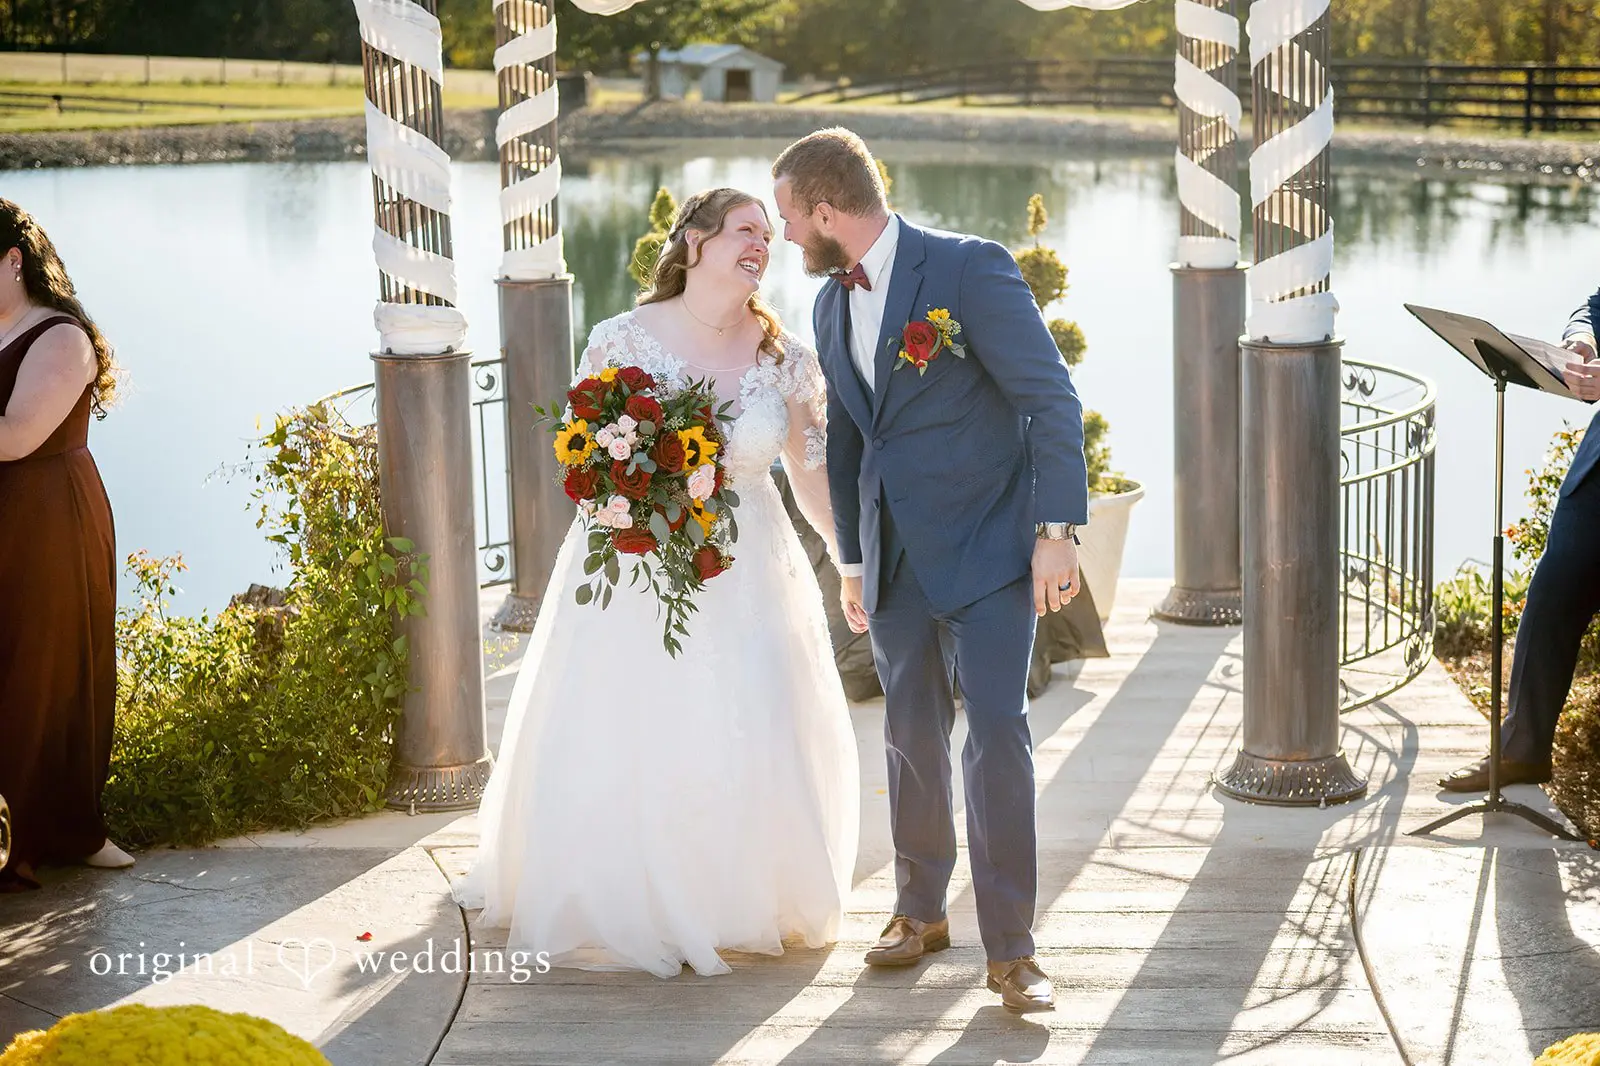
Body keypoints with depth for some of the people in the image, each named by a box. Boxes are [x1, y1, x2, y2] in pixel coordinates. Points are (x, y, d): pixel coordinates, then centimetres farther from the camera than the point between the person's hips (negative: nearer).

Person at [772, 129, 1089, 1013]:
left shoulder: (969, 269, -13)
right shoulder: (832, 307, 10)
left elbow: (1052, 400, -14)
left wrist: (1057, 529, -18)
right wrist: (851, 560, 23)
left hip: (985, 544, -6)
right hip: (897, 556, 6)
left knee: (996, 731, -10)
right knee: (911, 734, 12)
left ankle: (1009, 947, -3)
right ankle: (920, 910, 28)